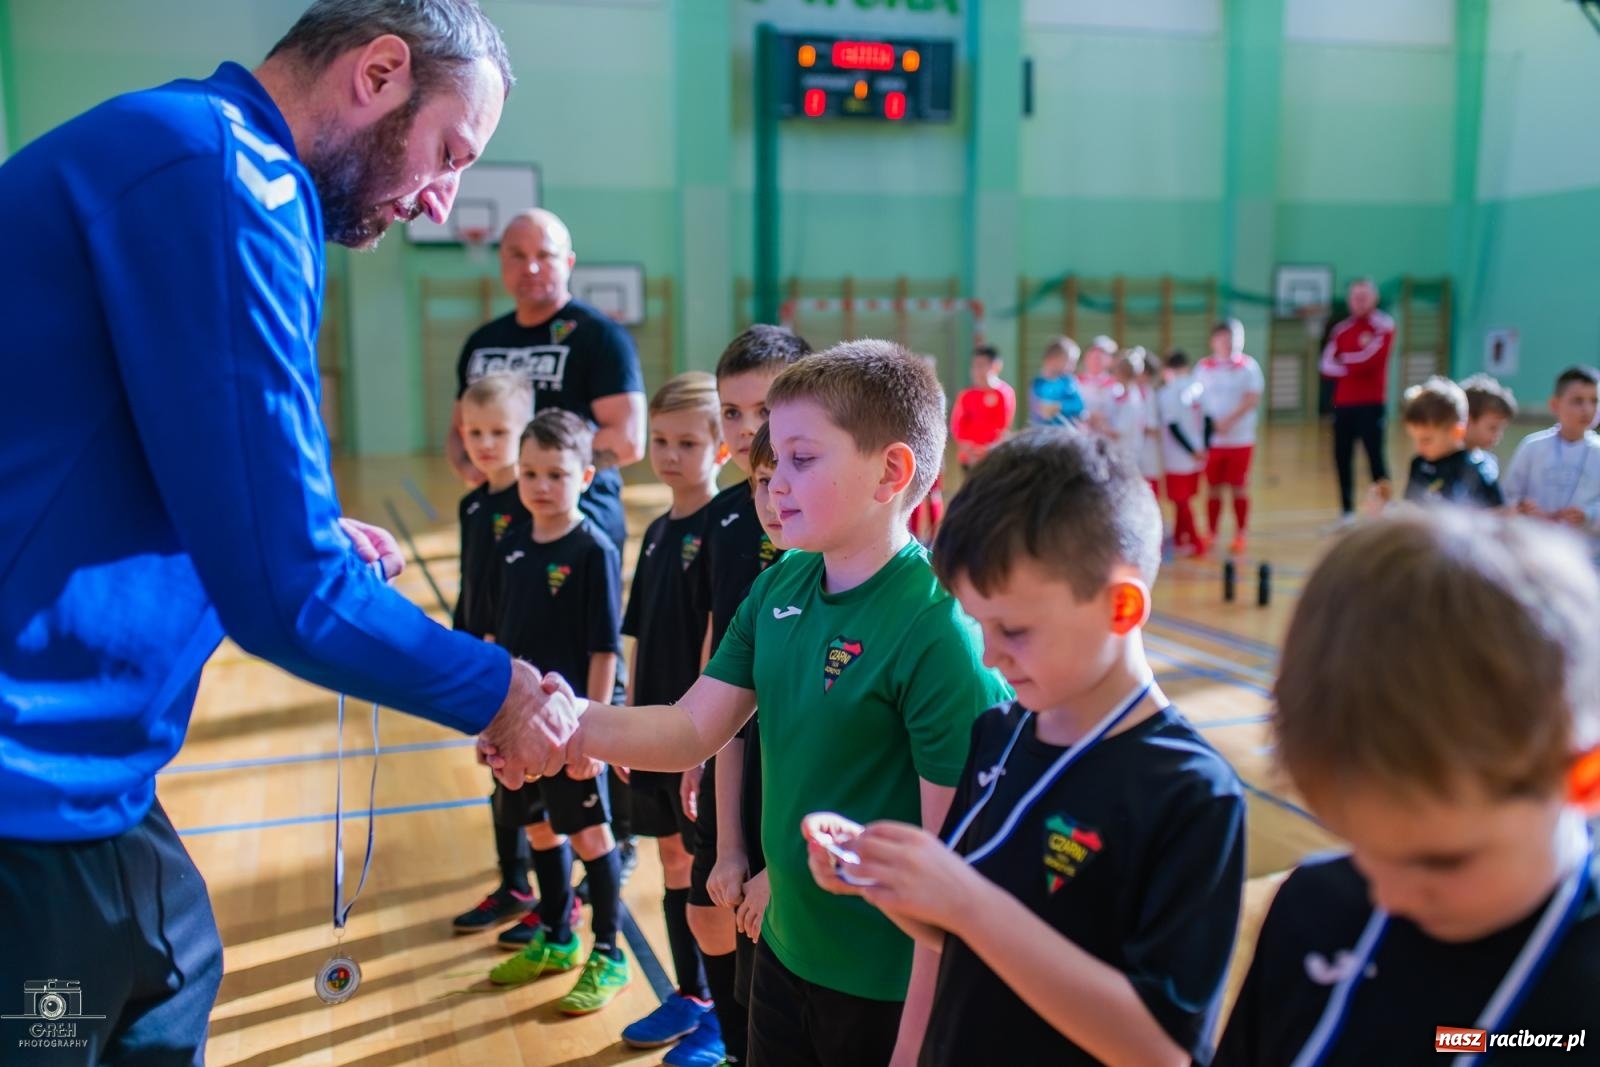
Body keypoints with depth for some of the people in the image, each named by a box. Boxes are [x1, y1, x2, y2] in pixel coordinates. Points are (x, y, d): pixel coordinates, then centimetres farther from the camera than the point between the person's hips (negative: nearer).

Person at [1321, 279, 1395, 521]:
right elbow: (1327, 365, 3)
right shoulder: (1341, 329, 13)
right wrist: (1355, 366, -11)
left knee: (1375, 455, -8)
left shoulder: (1384, 326, -2)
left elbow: (1373, 358, -16)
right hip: (1343, 403, 5)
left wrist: (1345, 361, -3)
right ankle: (1347, 511, 18)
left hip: (1371, 403, -5)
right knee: (1341, 457, 6)